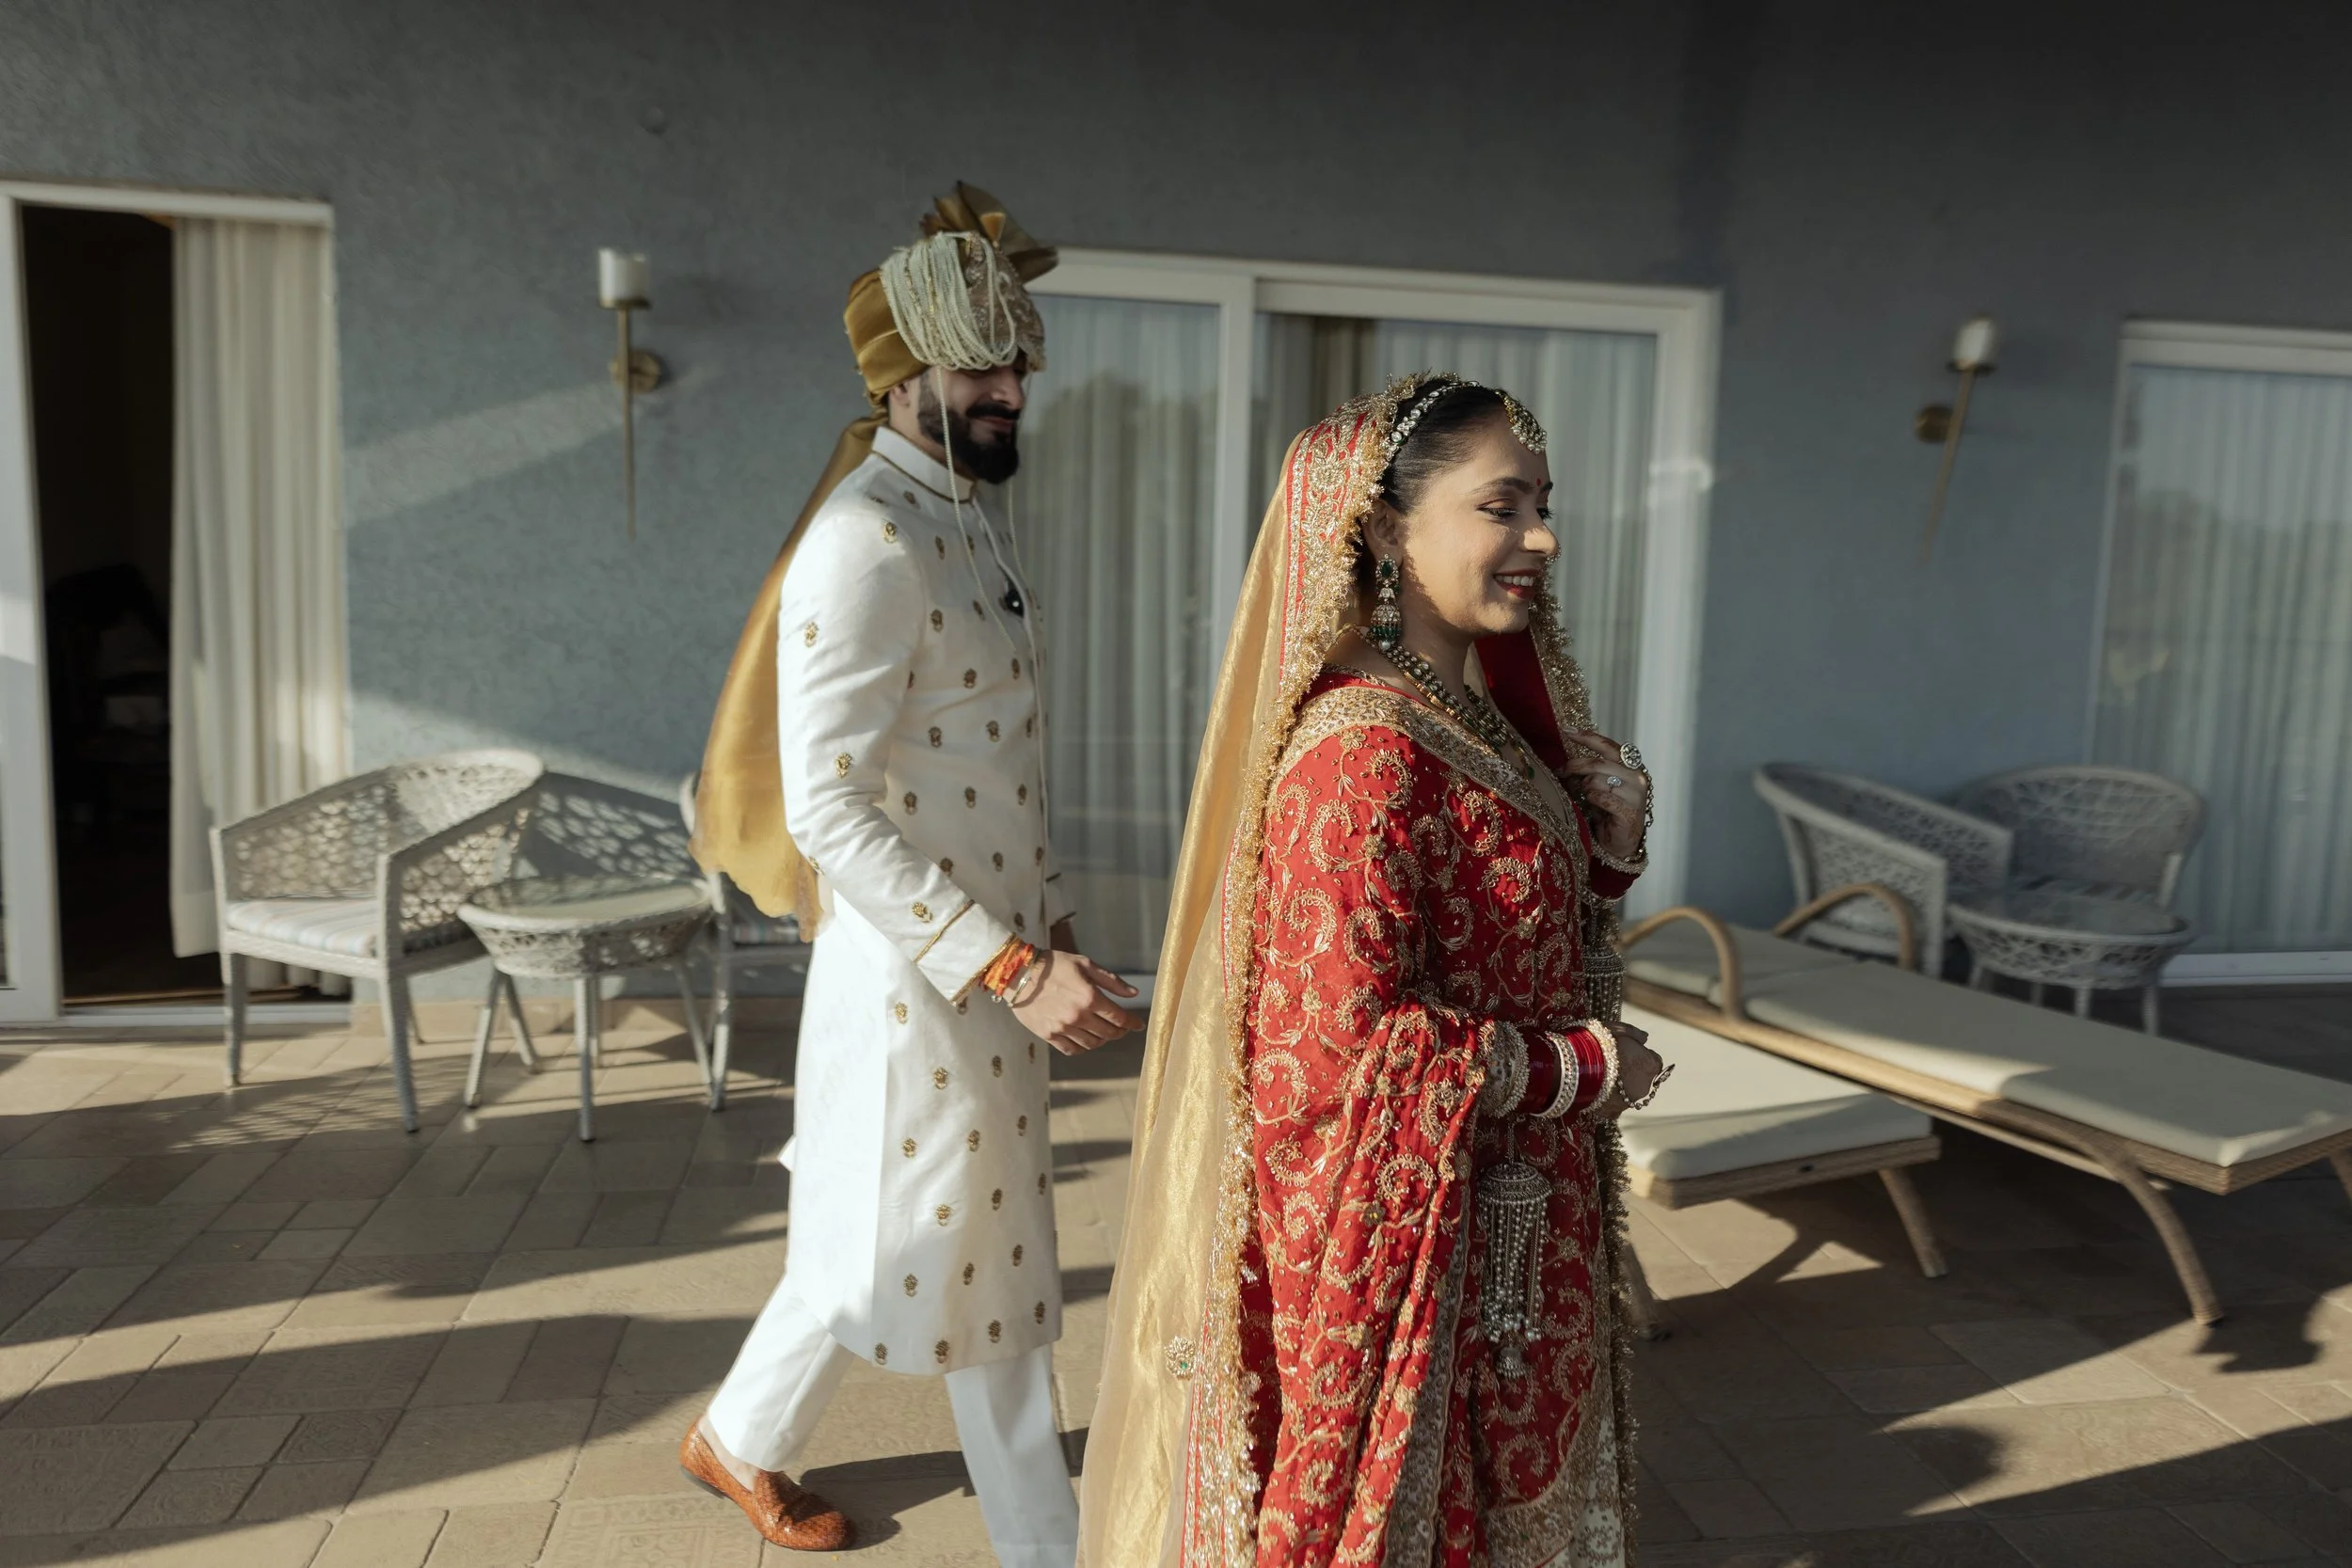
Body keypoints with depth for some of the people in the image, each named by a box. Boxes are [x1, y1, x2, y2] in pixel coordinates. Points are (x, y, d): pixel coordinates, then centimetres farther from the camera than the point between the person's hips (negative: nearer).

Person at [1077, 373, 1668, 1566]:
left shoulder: (1482, 717, 4)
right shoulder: (1364, 750, -24)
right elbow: (1350, 1042, -26)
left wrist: (1610, 842, -5)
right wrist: (1585, 1067, -15)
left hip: (1507, 1234, 9)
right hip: (1404, 1240, -8)